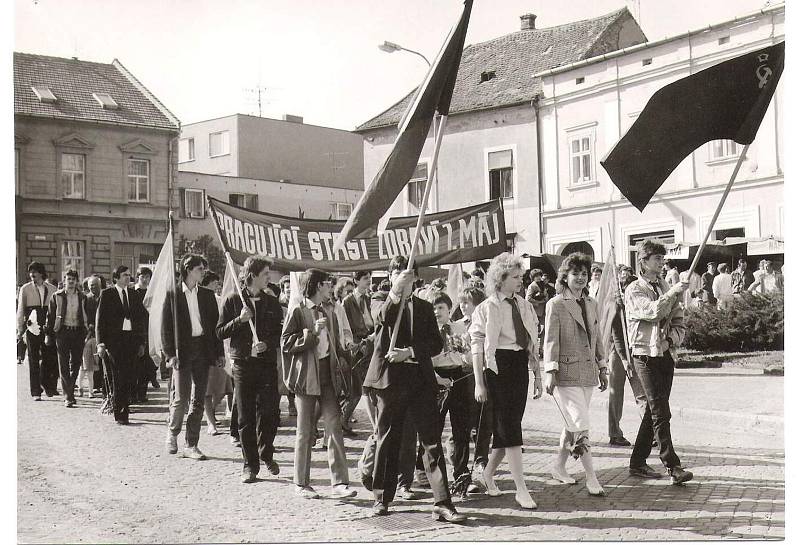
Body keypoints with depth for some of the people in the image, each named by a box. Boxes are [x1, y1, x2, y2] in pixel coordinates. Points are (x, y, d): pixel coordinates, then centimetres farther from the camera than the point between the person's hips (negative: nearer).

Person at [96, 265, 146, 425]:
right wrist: (101, 343, -8)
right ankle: (119, 413, 1)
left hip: (131, 340, 4)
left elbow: (140, 318, 15)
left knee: (128, 376, 3)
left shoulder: (134, 295, 13)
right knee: (117, 377, -4)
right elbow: (100, 320, -1)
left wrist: (141, 343, 11)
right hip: (114, 340, -4)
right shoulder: (107, 294, 1)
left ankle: (123, 407, 14)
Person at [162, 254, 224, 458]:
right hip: (182, 350, -4)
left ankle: (191, 445, 11)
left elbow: (215, 324, 13)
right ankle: (172, 432, 21)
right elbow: (166, 327, -2)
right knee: (181, 399, -6)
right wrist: (170, 354, -11)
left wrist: (219, 352, 6)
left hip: (203, 349, 4)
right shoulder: (173, 294, 0)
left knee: (198, 400, 5)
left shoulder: (207, 295, 12)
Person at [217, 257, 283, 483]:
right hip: (243, 364, -1)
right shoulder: (233, 301, 2)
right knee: (245, 417, 2)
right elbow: (220, 332, 2)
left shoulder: (272, 303, 8)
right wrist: (239, 320, -14)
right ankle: (250, 463, 12)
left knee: (269, 412, -5)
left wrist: (267, 344, -10)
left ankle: (266, 454, 19)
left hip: (267, 364, 1)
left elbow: (280, 334, 10)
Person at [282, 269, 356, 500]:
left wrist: (339, 375, 13)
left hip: (328, 377, 5)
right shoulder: (297, 312, -2)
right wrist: (312, 332, -18)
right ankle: (301, 484, 12)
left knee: (334, 427, -3)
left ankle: (339, 483, -3)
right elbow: (286, 343, -9)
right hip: (306, 377, -5)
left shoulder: (329, 314, 17)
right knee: (305, 432, 2)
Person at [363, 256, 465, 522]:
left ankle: (443, 503, -7)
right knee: (387, 441, 7)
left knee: (432, 441, -5)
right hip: (389, 379, -1)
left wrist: (410, 352, -10)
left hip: (420, 380, 1)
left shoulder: (424, 307, 14)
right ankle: (382, 498, 19)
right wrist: (397, 291, -32)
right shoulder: (382, 305, 7)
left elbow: (436, 344, 6)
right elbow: (381, 319, -18)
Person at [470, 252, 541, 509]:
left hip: (520, 368, 6)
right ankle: (521, 489, -5)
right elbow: (477, 347, -6)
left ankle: (488, 474, 28)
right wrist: (479, 383, -10)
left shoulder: (525, 306, 11)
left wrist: (538, 376, 14)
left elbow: (533, 344, 15)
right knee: (509, 427, -6)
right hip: (498, 368, -6)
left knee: (509, 426, 9)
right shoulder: (487, 308, -6)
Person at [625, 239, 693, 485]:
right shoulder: (634, 290, -5)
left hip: (665, 355, 7)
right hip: (645, 356, -7)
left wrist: (670, 340, -6)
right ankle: (673, 467, -10)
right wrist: (673, 293, -26)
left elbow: (679, 323, 12)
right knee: (660, 413, -10)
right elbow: (652, 311, -24)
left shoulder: (666, 288, 13)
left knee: (653, 412, 11)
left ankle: (638, 463, 21)